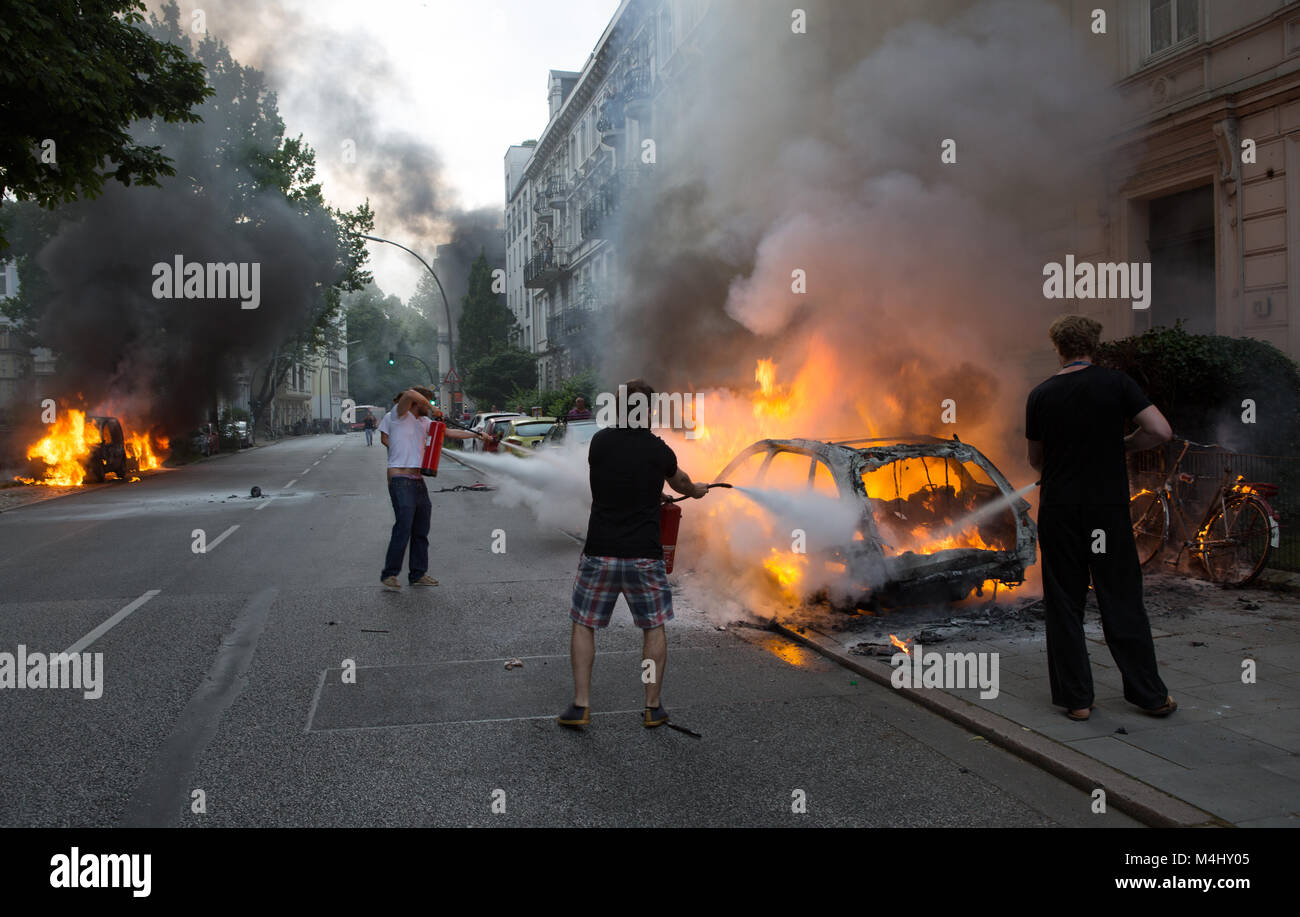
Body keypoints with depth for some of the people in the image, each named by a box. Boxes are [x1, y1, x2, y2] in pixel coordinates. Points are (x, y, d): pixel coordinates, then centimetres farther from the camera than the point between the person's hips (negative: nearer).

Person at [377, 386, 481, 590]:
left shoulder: (424, 422, 18)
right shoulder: (398, 416, -3)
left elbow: (448, 432, 22)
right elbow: (410, 394, -21)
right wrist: (432, 408, -11)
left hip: (418, 481, 8)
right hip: (400, 480, -8)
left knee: (421, 530, 9)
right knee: (403, 527, -14)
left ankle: (418, 574, 18)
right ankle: (389, 574, -5)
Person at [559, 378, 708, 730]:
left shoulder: (600, 441, -2)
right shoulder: (659, 450, -3)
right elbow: (680, 482, 19)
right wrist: (696, 490, 45)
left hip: (599, 553, 0)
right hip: (644, 555, 0)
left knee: (583, 625, 14)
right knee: (653, 628, 15)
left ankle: (580, 705, 12)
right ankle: (653, 707, 20)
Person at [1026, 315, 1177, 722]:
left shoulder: (1040, 395, 0)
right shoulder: (1115, 383, -4)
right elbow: (1161, 431, -12)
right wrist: (1123, 444, 6)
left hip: (1058, 511, 1)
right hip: (1108, 510, -1)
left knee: (1064, 605, 8)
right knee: (1122, 602, 9)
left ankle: (1076, 697, 11)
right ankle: (1151, 695, 18)